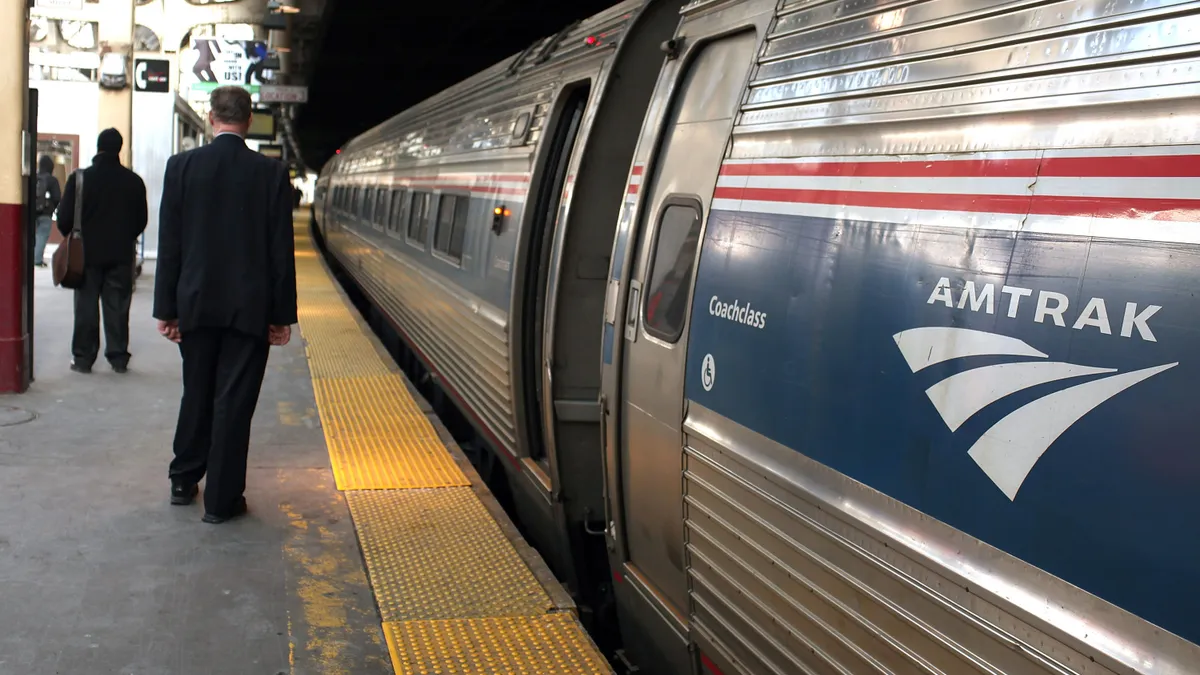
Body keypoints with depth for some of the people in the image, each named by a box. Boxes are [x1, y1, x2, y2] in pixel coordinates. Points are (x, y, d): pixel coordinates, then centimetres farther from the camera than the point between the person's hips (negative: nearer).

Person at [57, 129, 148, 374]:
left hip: (87, 253, -1)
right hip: (121, 255, 1)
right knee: (117, 307, 7)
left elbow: (64, 218, -7)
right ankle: (118, 356, 9)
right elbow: (141, 219, 3)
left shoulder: (79, 178, -8)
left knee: (86, 307, 6)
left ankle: (83, 358, 8)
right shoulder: (133, 181, -3)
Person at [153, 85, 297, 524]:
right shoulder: (272, 173, -6)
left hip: (196, 304, 2)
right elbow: (281, 251, -6)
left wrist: (166, 308, 5)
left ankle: (184, 481, 31)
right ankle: (221, 500, 9)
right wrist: (282, 315, 1)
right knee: (234, 402, 3)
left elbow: (169, 244, -1)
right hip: (249, 307, -2)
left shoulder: (182, 166, -3)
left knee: (196, 393, 19)